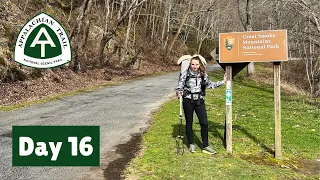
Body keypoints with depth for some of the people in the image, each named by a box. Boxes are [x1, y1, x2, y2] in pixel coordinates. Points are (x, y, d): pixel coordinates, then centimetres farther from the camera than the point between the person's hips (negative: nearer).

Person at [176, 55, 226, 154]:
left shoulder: (203, 75, 3)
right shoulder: (185, 74, -6)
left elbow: (210, 84, 17)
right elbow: (179, 87, -3)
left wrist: (222, 82, 14)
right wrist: (179, 92, -25)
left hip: (200, 101, 2)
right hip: (188, 101, -2)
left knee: (204, 123, -3)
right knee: (189, 123, 10)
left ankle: (205, 146, 11)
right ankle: (191, 144, 27)